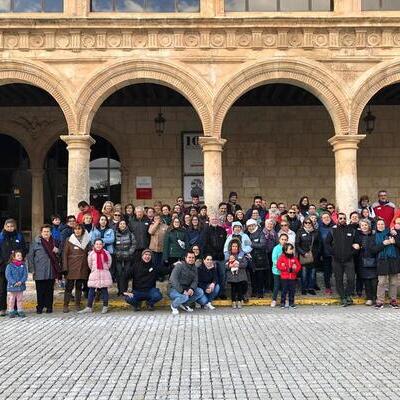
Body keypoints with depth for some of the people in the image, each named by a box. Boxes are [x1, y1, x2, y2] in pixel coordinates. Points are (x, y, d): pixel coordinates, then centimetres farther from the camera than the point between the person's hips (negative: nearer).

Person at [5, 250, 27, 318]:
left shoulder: (23, 265, 2)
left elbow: (25, 275, -1)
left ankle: (20, 311, 18)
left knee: (20, 299, 10)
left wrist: (21, 281, -17)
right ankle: (11, 312, 14)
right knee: (11, 299, 5)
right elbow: (8, 275, -9)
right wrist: (14, 282, -19)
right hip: (12, 286, -2)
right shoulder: (10, 266, -5)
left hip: (21, 286, 2)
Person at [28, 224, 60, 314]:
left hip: (51, 271, 3)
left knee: (50, 290, 6)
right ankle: (40, 307, 13)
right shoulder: (36, 242, 2)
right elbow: (30, 256, 0)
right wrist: (32, 269, -7)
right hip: (39, 272, -3)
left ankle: (49, 306, 15)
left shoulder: (53, 242, 13)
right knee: (40, 290, 1)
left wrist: (57, 250, 0)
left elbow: (58, 255, 24)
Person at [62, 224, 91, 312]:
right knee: (69, 286, -4)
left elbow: (88, 254, 12)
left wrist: (89, 267, 6)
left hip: (82, 268, 3)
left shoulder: (86, 241, 8)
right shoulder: (70, 241, 0)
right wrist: (65, 268, -9)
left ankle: (78, 305, 15)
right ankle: (66, 305, 2)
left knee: (79, 286, 7)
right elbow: (65, 254, -2)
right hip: (71, 267, -3)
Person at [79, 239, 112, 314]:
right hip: (94, 274, 1)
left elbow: (109, 263, 9)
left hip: (104, 274, -1)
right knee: (91, 291, 2)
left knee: (104, 290, 5)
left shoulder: (106, 253, 0)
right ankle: (89, 307, 7)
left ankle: (105, 307, 13)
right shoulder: (91, 254, 1)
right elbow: (90, 264, 10)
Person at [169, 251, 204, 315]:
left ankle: (185, 304, 5)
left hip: (187, 289, 7)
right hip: (175, 289, -7)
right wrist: (182, 291, -31)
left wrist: (192, 288, -21)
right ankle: (174, 305, -2)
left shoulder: (194, 268, 8)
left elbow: (195, 281, 3)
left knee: (200, 292, -10)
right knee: (185, 297, -35)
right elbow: (173, 279, -23)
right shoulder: (179, 265, -14)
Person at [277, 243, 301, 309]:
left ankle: (291, 302, 17)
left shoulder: (294, 258, 9)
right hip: (284, 277, -4)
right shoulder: (282, 257, -3)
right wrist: (287, 269, -13)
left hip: (293, 277, 4)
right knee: (284, 290, -1)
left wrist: (295, 268, -12)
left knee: (292, 290, 6)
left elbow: (299, 266, 9)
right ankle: (283, 303, 7)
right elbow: (279, 266, -10)